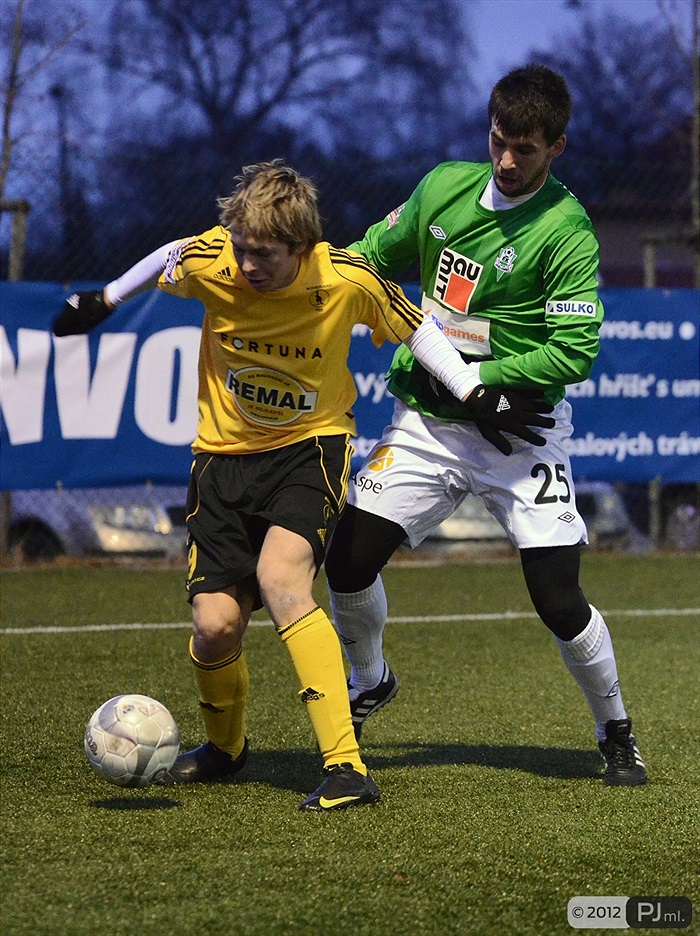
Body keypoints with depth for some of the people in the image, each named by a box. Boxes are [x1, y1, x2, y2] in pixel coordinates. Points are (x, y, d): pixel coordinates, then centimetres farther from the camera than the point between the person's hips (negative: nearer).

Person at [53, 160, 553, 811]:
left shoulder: (348, 281, -19)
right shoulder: (208, 262, -16)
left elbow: (414, 327, 1)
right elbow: (166, 258, 9)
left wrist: (479, 400, 2)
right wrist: (102, 302, 22)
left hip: (311, 446, -3)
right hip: (224, 453, 3)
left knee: (279, 575, -30)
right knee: (215, 624, -7)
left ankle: (346, 767, -31)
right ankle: (224, 745, 29)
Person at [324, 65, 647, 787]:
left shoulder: (565, 232, -16)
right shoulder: (444, 187, 1)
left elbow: (575, 351, -21)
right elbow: (376, 255, 17)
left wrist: (480, 377, -21)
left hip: (519, 433, -4)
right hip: (426, 422, 4)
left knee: (559, 602, -9)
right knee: (348, 562, -5)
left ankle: (616, 734, 16)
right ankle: (368, 682, 26)